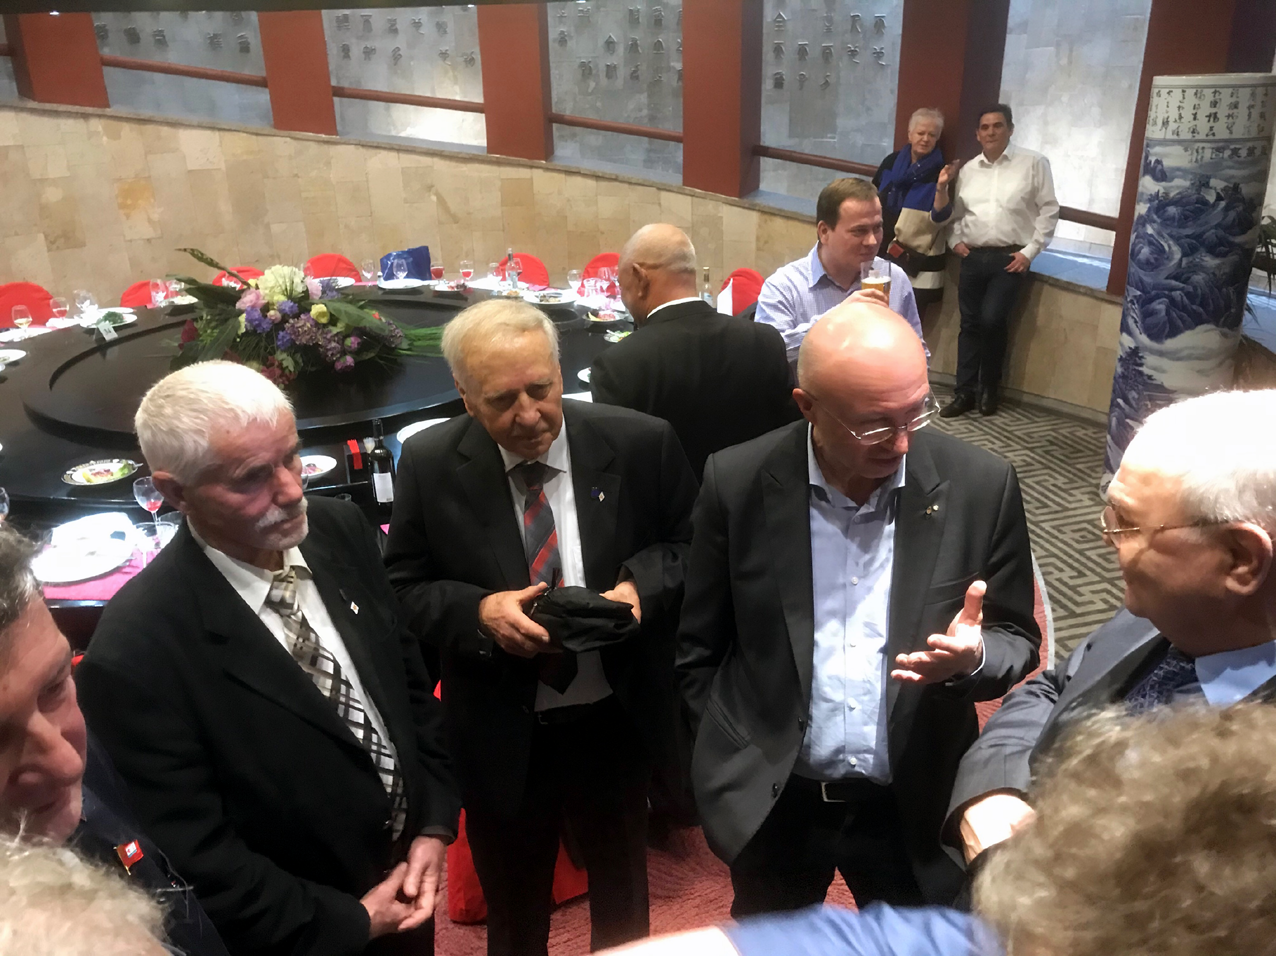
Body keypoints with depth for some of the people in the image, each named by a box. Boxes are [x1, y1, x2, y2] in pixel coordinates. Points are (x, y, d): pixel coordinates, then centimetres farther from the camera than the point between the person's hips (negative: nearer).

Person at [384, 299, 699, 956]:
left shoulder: (641, 444, -14)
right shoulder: (429, 464, -12)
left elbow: (690, 544, 0)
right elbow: (403, 589, -5)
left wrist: (642, 584, -20)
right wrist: (478, 612, -24)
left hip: (616, 723, 1)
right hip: (500, 737, 0)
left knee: (623, 903, 28)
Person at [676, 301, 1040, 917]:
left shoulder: (982, 486, -13)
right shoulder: (738, 484, -14)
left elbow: (1017, 638, -2)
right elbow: (700, 645, -2)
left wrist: (973, 658, -23)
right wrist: (735, 758, -1)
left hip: (916, 807, 0)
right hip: (769, 802, 1)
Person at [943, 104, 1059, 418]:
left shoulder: (1033, 163, -1)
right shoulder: (969, 169, 13)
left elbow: (1049, 210, -1)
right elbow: (957, 211, 21)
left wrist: (1030, 251, -7)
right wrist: (955, 240, 4)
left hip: (1011, 258, -4)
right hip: (973, 257, 4)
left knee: (992, 319, -15)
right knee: (970, 324, 5)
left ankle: (989, 389, 5)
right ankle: (965, 392, 13)